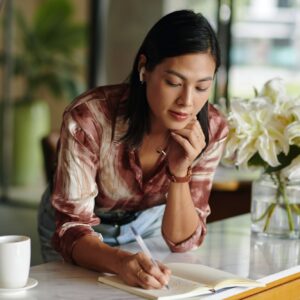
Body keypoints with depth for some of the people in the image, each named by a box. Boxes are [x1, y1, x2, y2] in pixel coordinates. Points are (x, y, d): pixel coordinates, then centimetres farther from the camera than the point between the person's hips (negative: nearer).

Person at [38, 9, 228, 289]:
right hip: (85, 232, -2)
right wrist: (121, 262, -49)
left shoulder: (211, 130, -21)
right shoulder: (88, 118, -31)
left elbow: (182, 240, -17)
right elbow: (73, 228, -29)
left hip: (148, 224, 3)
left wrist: (180, 171, -33)